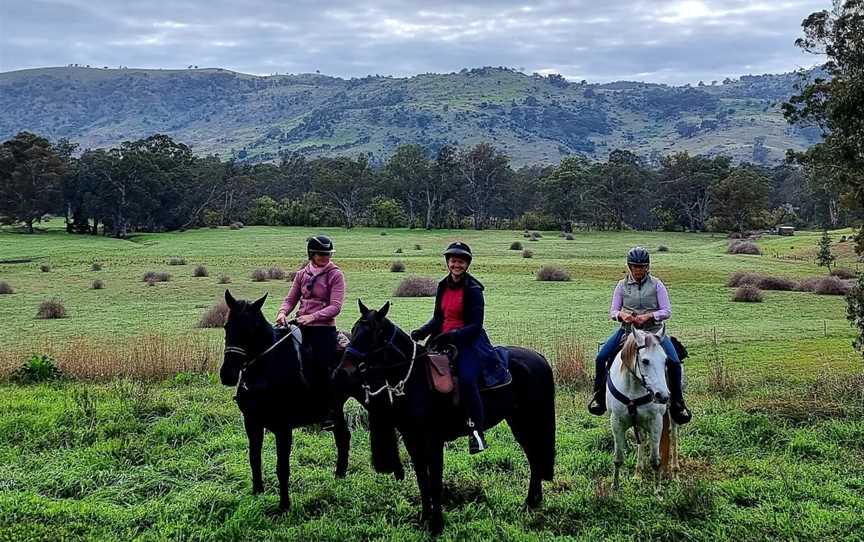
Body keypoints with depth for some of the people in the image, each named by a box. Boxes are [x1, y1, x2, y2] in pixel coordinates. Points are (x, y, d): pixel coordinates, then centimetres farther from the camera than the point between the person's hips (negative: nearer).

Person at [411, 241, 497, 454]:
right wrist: (423, 331, -1)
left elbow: (475, 326, -13)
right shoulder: (443, 286, 12)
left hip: (469, 341, -7)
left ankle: (477, 432, -23)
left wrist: (451, 336, -25)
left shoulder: (473, 289, -8)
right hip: (443, 340, 7)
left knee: (466, 379, -29)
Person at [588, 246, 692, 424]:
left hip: (653, 329, -1)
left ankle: (677, 403, -1)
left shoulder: (656, 284, -1)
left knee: (674, 362, -20)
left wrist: (648, 316, -21)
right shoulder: (622, 285, 4)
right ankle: (599, 396, 5)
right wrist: (621, 315, -18)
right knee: (601, 358, -15)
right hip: (627, 329, 2)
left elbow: (667, 311, -4)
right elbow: (612, 311, 6)